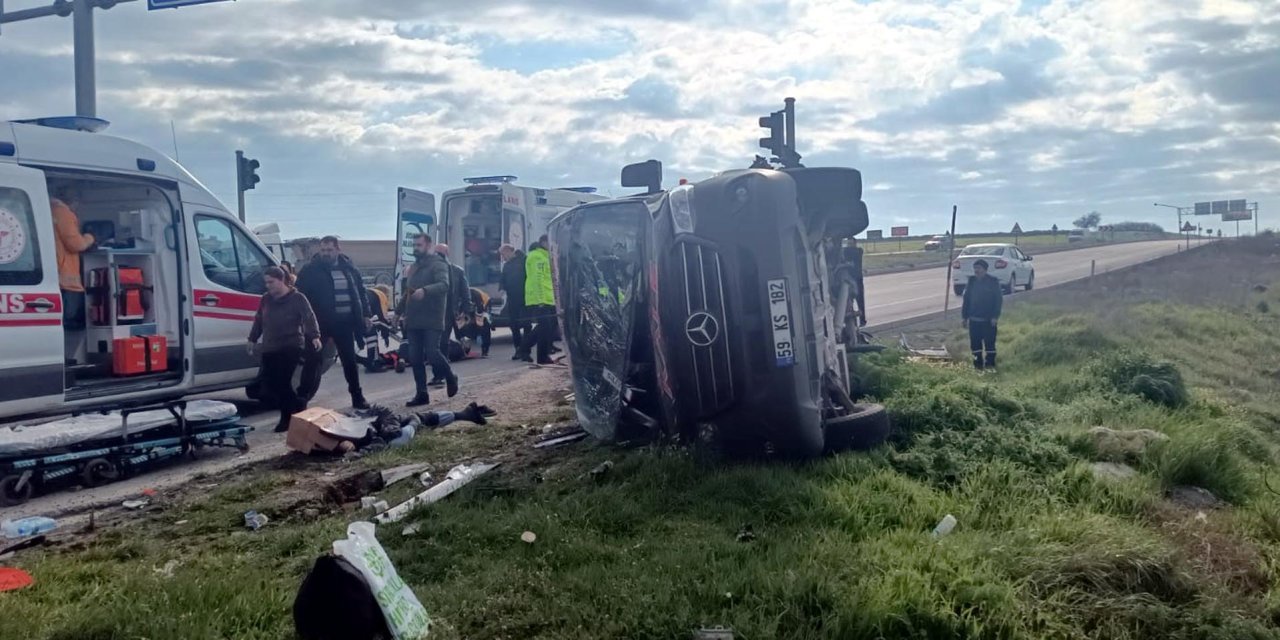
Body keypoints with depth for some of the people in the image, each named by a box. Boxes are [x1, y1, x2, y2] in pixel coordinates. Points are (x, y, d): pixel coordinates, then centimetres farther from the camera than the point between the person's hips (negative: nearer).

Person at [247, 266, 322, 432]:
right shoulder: (265, 299, 12)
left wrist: (315, 337, -29)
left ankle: (287, 417, 6)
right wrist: (253, 339, 25)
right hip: (270, 348, 7)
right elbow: (258, 320, 22)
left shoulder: (297, 298, -7)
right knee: (269, 381, 2)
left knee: (282, 381, -10)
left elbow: (309, 318, -16)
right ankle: (298, 406, 20)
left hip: (291, 347, -7)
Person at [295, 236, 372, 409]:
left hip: (344, 321, 4)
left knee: (350, 361, 12)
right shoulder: (310, 270, -5)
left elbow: (361, 292, 15)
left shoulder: (349, 268, 8)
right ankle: (302, 398, 7)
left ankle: (357, 397, 22)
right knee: (313, 361, -1)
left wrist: (365, 315, 10)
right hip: (320, 322, -3)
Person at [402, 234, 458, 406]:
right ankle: (421, 394, 10)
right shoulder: (413, 267, 20)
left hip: (432, 321, -8)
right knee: (415, 359, 4)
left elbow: (444, 285, -24)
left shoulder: (438, 264, -7)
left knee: (432, 354, -13)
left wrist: (425, 290, -40)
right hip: (413, 321, 8)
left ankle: (451, 378, 15)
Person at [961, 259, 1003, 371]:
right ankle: (978, 364, 14)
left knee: (989, 343, -1)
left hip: (988, 319, -4)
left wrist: (995, 316, -12)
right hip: (974, 319, 4)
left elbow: (999, 299, -5)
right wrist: (965, 316, 9)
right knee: (975, 343, 6)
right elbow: (966, 299, 12)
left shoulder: (993, 281, -4)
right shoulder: (971, 281, 8)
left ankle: (990, 364, 5)